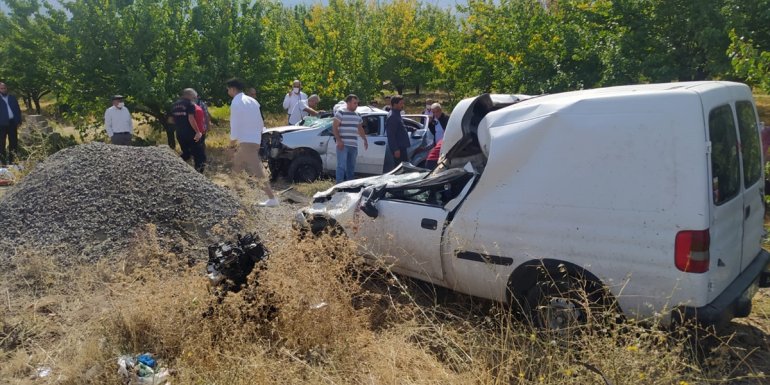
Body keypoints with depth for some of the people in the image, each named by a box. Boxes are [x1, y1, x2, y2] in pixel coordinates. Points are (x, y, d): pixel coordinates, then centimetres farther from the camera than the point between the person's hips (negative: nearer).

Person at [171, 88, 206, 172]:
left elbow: (173, 119, 18)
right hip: (190, 134, -7)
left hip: (179, 134, 7)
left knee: (186, 154, 22)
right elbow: (191, 119, -19)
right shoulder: (190, 104, -9)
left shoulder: (175, 104, 13)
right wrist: (198, 132, -18)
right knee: (199, 155, 0)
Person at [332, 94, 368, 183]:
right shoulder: (341, 112, -4)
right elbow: (334, 127, -9)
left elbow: (360, 129, 29)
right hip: (343, 144, -7)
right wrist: (338, 140, -18)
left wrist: (365, 140, 21)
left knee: (351, 167, 11)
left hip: (354, 145, 7)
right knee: (341, 166, -10)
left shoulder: (357, 115, 18)